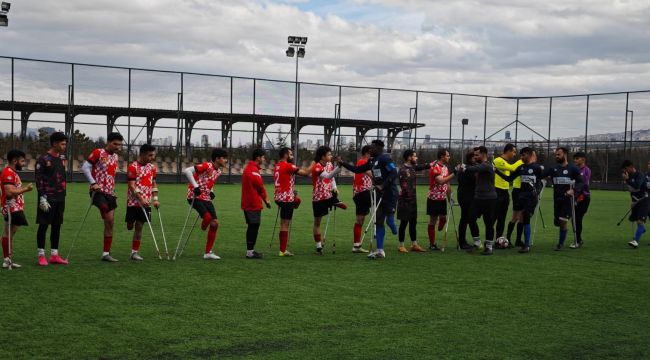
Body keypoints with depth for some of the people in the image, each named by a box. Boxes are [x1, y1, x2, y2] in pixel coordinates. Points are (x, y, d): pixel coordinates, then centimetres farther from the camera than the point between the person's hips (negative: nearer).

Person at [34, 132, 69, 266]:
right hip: (48, 199, -7)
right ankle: (41, 256, 3)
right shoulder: (43, 159, -8)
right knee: (43, 225, -2)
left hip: (60, 198, 7)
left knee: (57, 225, 8)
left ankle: (54, 255, 13)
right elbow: (38, 179, -11)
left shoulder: (62, 158, 13)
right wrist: (42, 198, -16)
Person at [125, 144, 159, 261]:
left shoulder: (152, 167, 8)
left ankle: (135, 252, 6)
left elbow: (153, 183, 16)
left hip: (146, 202, 4)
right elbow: (131, 186, -14)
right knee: (130, 226, 1)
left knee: (139, 227, 3)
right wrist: (141, 199, -21)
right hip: (134, 201, -4)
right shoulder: (133, 167, -9)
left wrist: (155, 199, 5)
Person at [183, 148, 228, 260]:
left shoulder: (218, 172, 11)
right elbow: (187, 171, -22)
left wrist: (210, 192, 10)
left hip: (206, 198, 8)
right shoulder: (206, 166, -15)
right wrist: (195, 186, -24)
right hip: (195, 196, -8)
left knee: (215, 223, 1)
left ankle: (208, 252, 10)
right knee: (207, 217, -29)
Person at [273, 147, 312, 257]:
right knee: (285, 224, -3)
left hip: (279, 197, 8)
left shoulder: (277, 166, 12)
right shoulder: (288, 166, -14)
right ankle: (282, 251, 1)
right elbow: (306, 173, -15)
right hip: (286, 198, -8)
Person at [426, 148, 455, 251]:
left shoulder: (445, 167, 10)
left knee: (443, 219, 6)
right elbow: (441, 181, -29)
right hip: (434, 198, -7)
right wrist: (453, 174, -29)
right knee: (433, 220, -1)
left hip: (443, 198, 7)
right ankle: (432, 244, 5)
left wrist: (449, 196, 14)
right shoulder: (435, 167, -17)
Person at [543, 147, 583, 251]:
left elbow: (580, 182, -7)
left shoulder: (573, 169, -3)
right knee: (556, 222, 8)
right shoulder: (553, 169, 10)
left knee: (562, 222, -7)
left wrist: (573, 190, -23)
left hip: (567, 199, -5)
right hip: (556, 199, 5)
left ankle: (561, 243, 9)